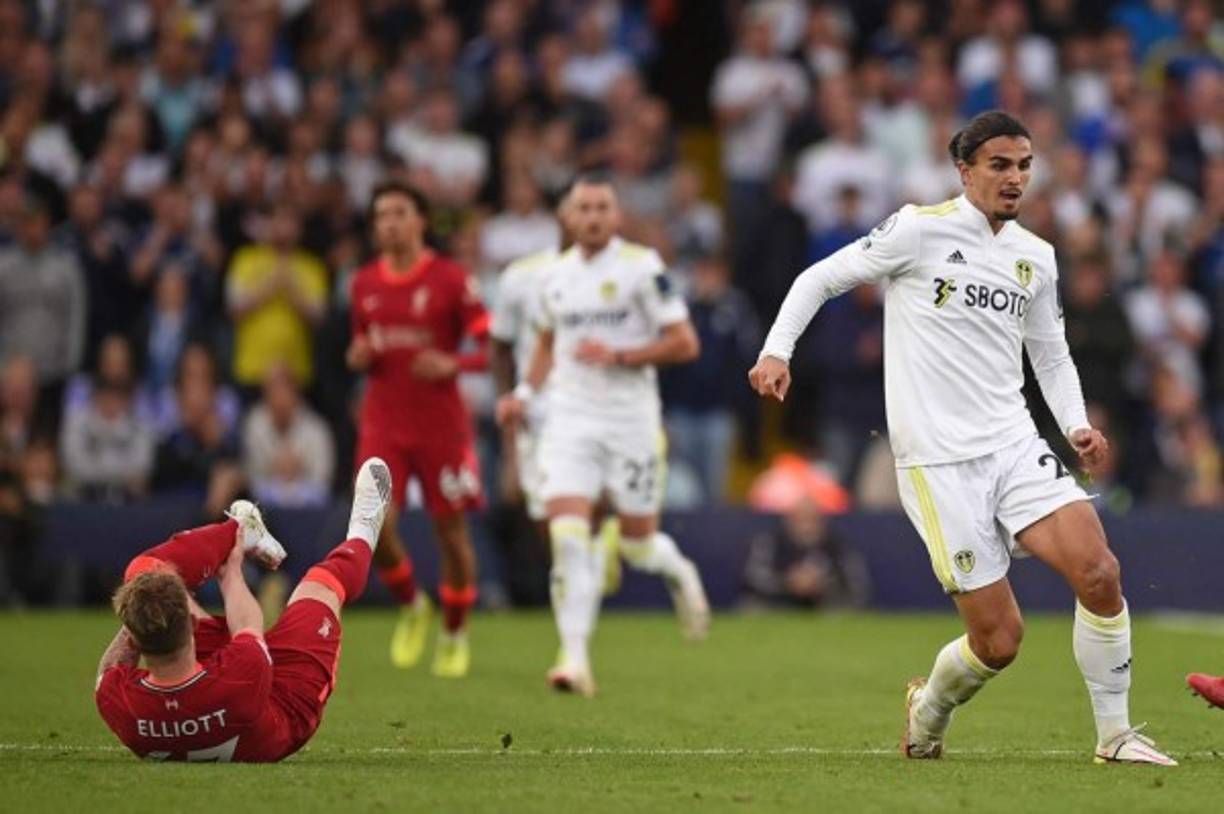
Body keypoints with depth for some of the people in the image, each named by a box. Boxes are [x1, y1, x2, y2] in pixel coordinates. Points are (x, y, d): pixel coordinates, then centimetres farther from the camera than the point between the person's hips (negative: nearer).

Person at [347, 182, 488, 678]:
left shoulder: (451, 279, -6)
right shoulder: (364, 284, 7)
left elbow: (492, 348, -6)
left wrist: (452, 364, -23)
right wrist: (358, 357, -2)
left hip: (441, 426, -3)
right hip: (383, 424, 3)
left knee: (451, 529, 3)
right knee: (376, 525, -12)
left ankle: (455, 635, 22)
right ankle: (411, 607, 15)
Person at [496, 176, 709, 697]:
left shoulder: (642, 267, -7)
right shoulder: (557, 275, 9)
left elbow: (684, 344, -8)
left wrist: (619, 355, -18)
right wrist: (524, 394, 12)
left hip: (630, 422, -3)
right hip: (570, 419, 3)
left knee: (639, 545, 5)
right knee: (568, 536, -13)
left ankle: (680, 575, 42)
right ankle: (575, 658, -14)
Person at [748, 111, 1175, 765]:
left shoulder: (1036, 257, 12)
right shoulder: (921, 229, -5)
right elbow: (820, 278, 2)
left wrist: (1077, 425, 6)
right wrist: (776, 350, -11)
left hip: (1015, 445, 5)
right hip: (939, 461, -5)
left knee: (1099, 574, -17)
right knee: (998, 640, -7)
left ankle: (1114, 735, -2)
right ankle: (928, 711, 27)